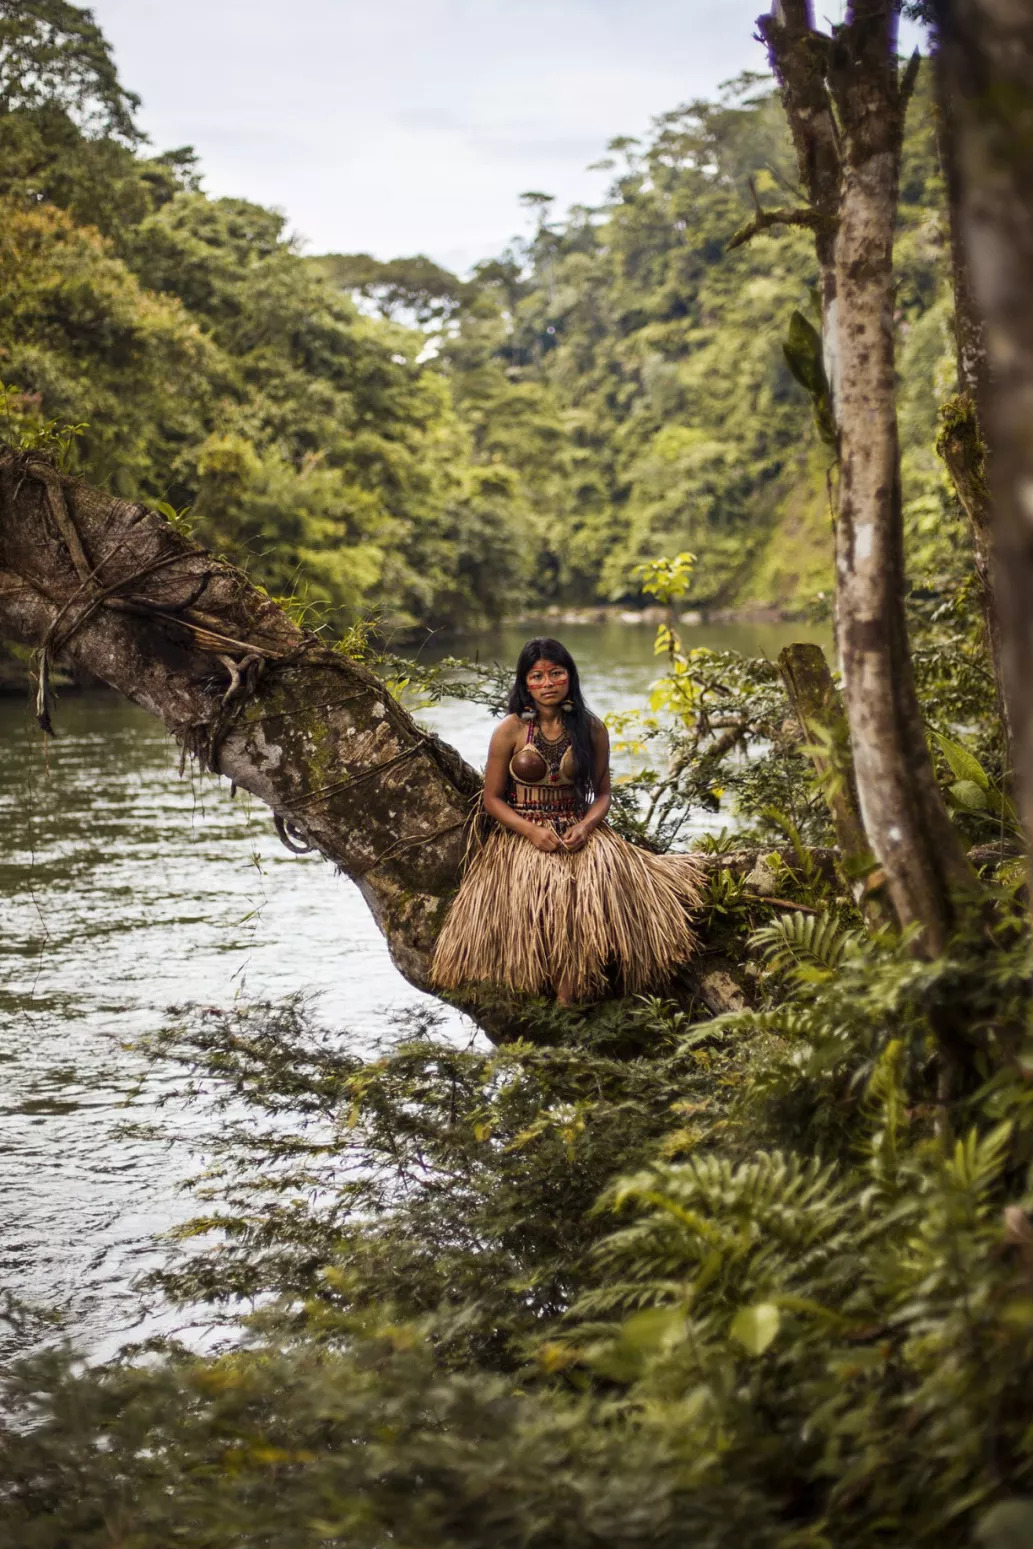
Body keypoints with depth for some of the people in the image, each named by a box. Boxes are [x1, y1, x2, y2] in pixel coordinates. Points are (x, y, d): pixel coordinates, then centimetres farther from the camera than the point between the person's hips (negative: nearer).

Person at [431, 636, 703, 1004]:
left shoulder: (592, 729, 4)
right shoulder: (510, 730, -2)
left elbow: (602, 793, 9)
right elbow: (492, 798, 1)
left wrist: (585, 826, -13)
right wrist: (531, 831, -15)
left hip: (578, 831, 2)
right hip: (522, 834, -1)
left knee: (603, 876, -31)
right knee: (543, 886, -34)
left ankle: (571, 989, -24)